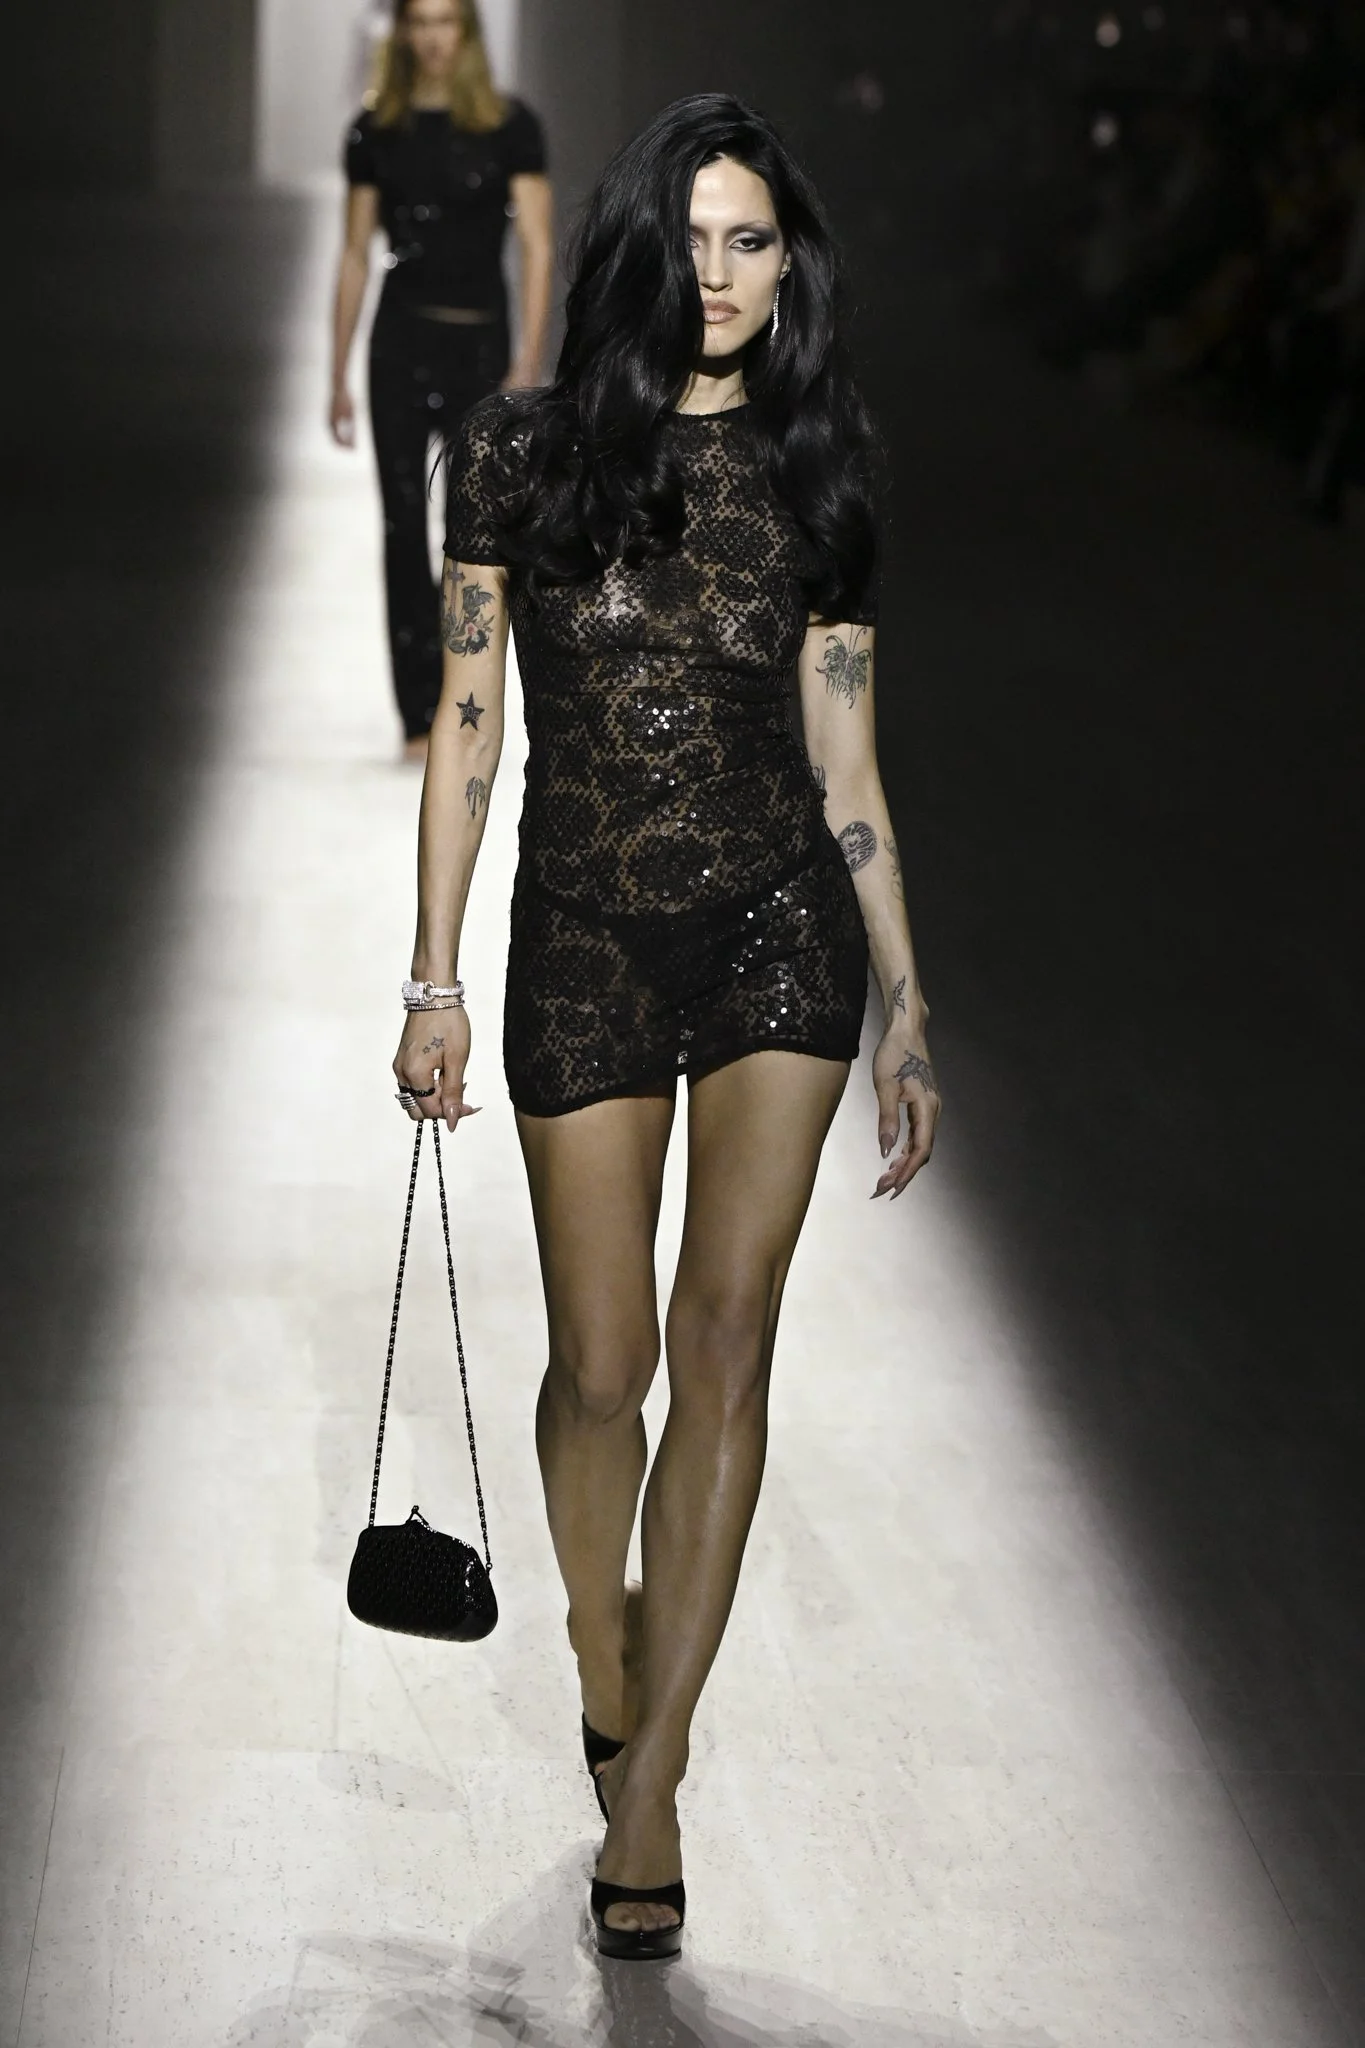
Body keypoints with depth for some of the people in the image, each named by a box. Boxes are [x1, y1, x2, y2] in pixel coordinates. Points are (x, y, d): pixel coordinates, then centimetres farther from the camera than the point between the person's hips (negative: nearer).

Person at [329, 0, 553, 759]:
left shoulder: (510, 127, -1)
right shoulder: (376, 132, 6)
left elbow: (539, 248, -4)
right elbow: (355, 256, 9)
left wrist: (529, 366, -11)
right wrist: (338, 377, 6)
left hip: (479, 343, -1)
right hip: (400, 341, 1)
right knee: (405, 528, -2)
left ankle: (446, 703, 20)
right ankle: (421, 718, 2)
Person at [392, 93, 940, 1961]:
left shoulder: (808, 474, 4)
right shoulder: (523, 455, -1)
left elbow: (843, 752, 7)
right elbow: (466, 725, 2)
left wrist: (907, 1011, 7)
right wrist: (434, 984, -1)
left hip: (779, 923, 1)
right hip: (586, 943, -1)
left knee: (726, 1342, -5)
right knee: (604, 1363, 3)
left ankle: (646, 1783, 1)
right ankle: (603, 1648, 34)